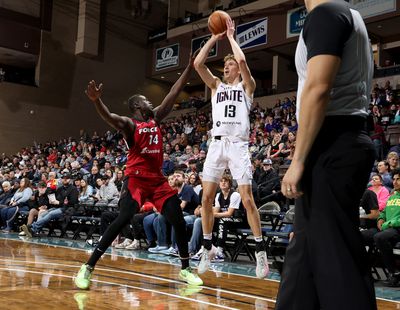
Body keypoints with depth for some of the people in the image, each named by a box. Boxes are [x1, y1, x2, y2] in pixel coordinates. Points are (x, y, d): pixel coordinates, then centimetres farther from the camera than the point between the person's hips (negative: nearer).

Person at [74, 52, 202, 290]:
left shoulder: (156, 118, 13)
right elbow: (109, 117, -26)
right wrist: (96, 100, -46)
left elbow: (174, 93, 12)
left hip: (158, 179, 6)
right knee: (123, 220, -18)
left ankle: (186, 269, 16)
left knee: (179, 221, 1)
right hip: (136, 179, -6)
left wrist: (190, 67, 10)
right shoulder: (129, 124, -4)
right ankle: (88, 268, -9)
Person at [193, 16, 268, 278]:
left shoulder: (247, 85, 9)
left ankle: (261, 251, -1)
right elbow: (197, 63, 6)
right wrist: (214, 38, 9)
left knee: (247, 199, -8)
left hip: (238, 144, -4)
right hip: (217, 144, 4)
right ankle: (208, 247, 14)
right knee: (207, 198, 0)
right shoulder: (216, 85, 20)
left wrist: (230, 36, 4)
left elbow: (242, 60, -10)